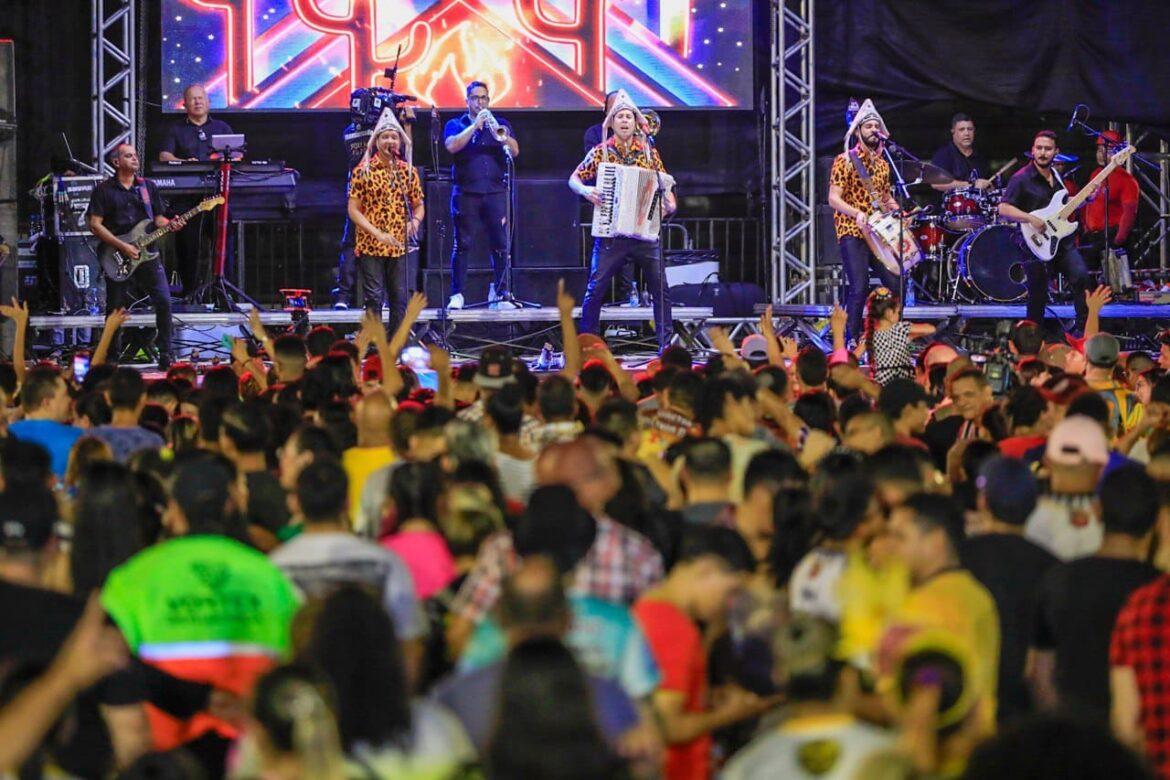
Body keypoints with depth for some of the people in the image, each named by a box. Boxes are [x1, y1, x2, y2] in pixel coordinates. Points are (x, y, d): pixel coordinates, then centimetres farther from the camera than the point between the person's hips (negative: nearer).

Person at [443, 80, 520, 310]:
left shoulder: (500, 123, 16)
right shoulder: (456, 125, 11)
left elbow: (515, 151, 3)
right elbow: (452, 146, -10)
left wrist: (502, 135, -16)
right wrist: (475, 125, -11)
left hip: (496, 193, 2)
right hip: (466, 193, -2)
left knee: (501, 244, -2)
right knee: (463, 244, -4)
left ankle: (501, 293, 4)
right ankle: (456, 294, -1)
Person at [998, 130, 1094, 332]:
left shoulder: (1055, 176, 12)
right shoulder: (1022, 179, -11)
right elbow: (1003, 208, -17)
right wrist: (1031, 219, -25)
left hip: (1061, 240, 6)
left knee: (1081, 277, -11)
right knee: (1038, 296, 1)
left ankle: (1084, 329, -3)